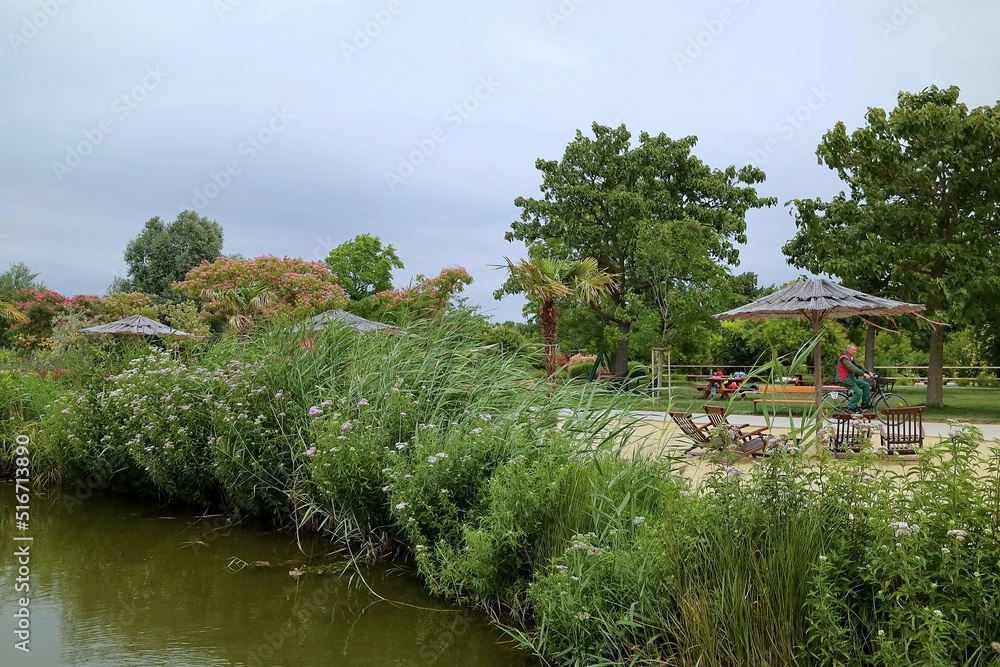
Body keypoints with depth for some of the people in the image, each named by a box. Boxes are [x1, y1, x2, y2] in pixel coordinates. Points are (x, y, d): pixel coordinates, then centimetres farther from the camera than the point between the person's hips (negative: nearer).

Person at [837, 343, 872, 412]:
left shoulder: (851, 358, 17)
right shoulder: (845, 358, -17)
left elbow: (858, 366, 14)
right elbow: (852, 368, -29)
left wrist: (868, 372, 2)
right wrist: (864, 374, -34)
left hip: (850, 378, 10)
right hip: (844, 379, -10)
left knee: (866, 385, 3)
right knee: (859, 392, -18)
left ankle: (866, 403, 10)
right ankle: (850, 408, -7)